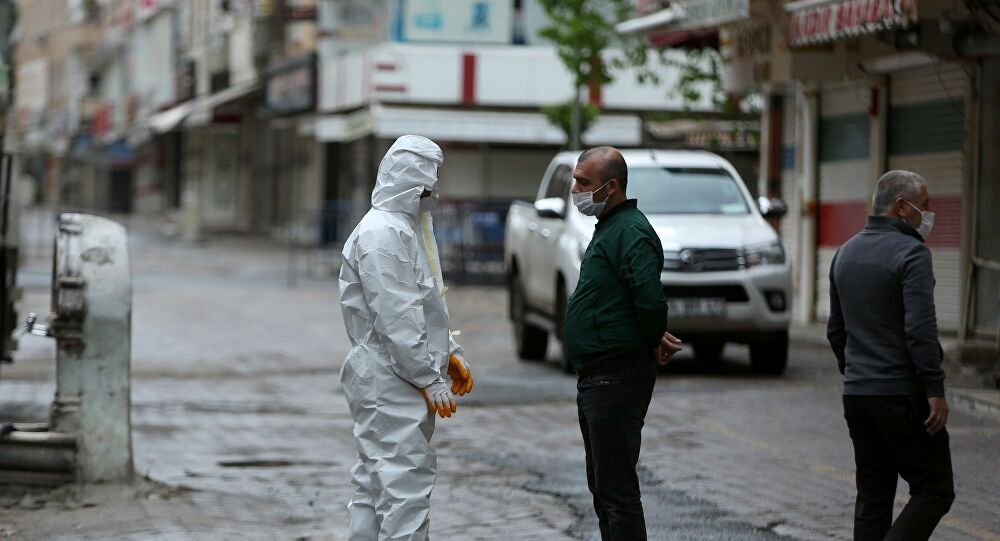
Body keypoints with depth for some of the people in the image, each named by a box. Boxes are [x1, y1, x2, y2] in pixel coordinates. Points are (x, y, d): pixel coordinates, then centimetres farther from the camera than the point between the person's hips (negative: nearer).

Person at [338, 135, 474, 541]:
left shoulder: (406, 227, 17)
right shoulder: (382, 233, -17)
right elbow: (396, 318, -22)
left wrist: (450, 354, 18)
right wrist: (430, 380, -19)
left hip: (400, 384, 11)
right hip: (390, 383, -11)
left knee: (375, 482, 13)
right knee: (406, 481, -11)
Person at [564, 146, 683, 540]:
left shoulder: (630, 232, -17)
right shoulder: (609, 227, 16)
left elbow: (650, 299, -28)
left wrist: (653, 342, -11)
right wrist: (655, 339, 8)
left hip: (617, 377, -11)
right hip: (596, 376, 11)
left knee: (616, 488, -9)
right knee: (602, 485, 17)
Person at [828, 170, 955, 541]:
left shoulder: (846, 253, 14)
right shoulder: (910, 253, -12)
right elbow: (921, 330, -20)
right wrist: (935, 389, -19)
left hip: (856, 395, 8)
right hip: (903, 395, -8)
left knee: (873, 496, 11)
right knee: (933, 491, -2)